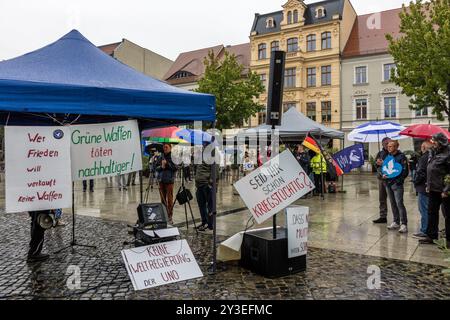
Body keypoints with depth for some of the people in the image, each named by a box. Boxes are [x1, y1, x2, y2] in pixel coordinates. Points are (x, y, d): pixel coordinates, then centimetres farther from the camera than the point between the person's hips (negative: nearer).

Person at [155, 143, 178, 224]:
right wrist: (161, 167, -9)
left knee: (169, 199, -3)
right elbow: (156, 167, 9)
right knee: (163, 199, 10)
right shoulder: (160, 157, 10)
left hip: (169, 180, -4)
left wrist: (167, 164, -14)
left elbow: (176, 168, -8)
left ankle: (170, 217, 5)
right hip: (161, 180, 4)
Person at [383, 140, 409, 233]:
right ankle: (396, 222, 21)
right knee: (393, 204, 12)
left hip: (397, 184, -7)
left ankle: (404, 224, -5)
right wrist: (384, 174, 0)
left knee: (399, 203, -10)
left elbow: (405, 171, -10)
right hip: (388, 183, 7)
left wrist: (398, 180, -17)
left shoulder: (401, 156, -7)